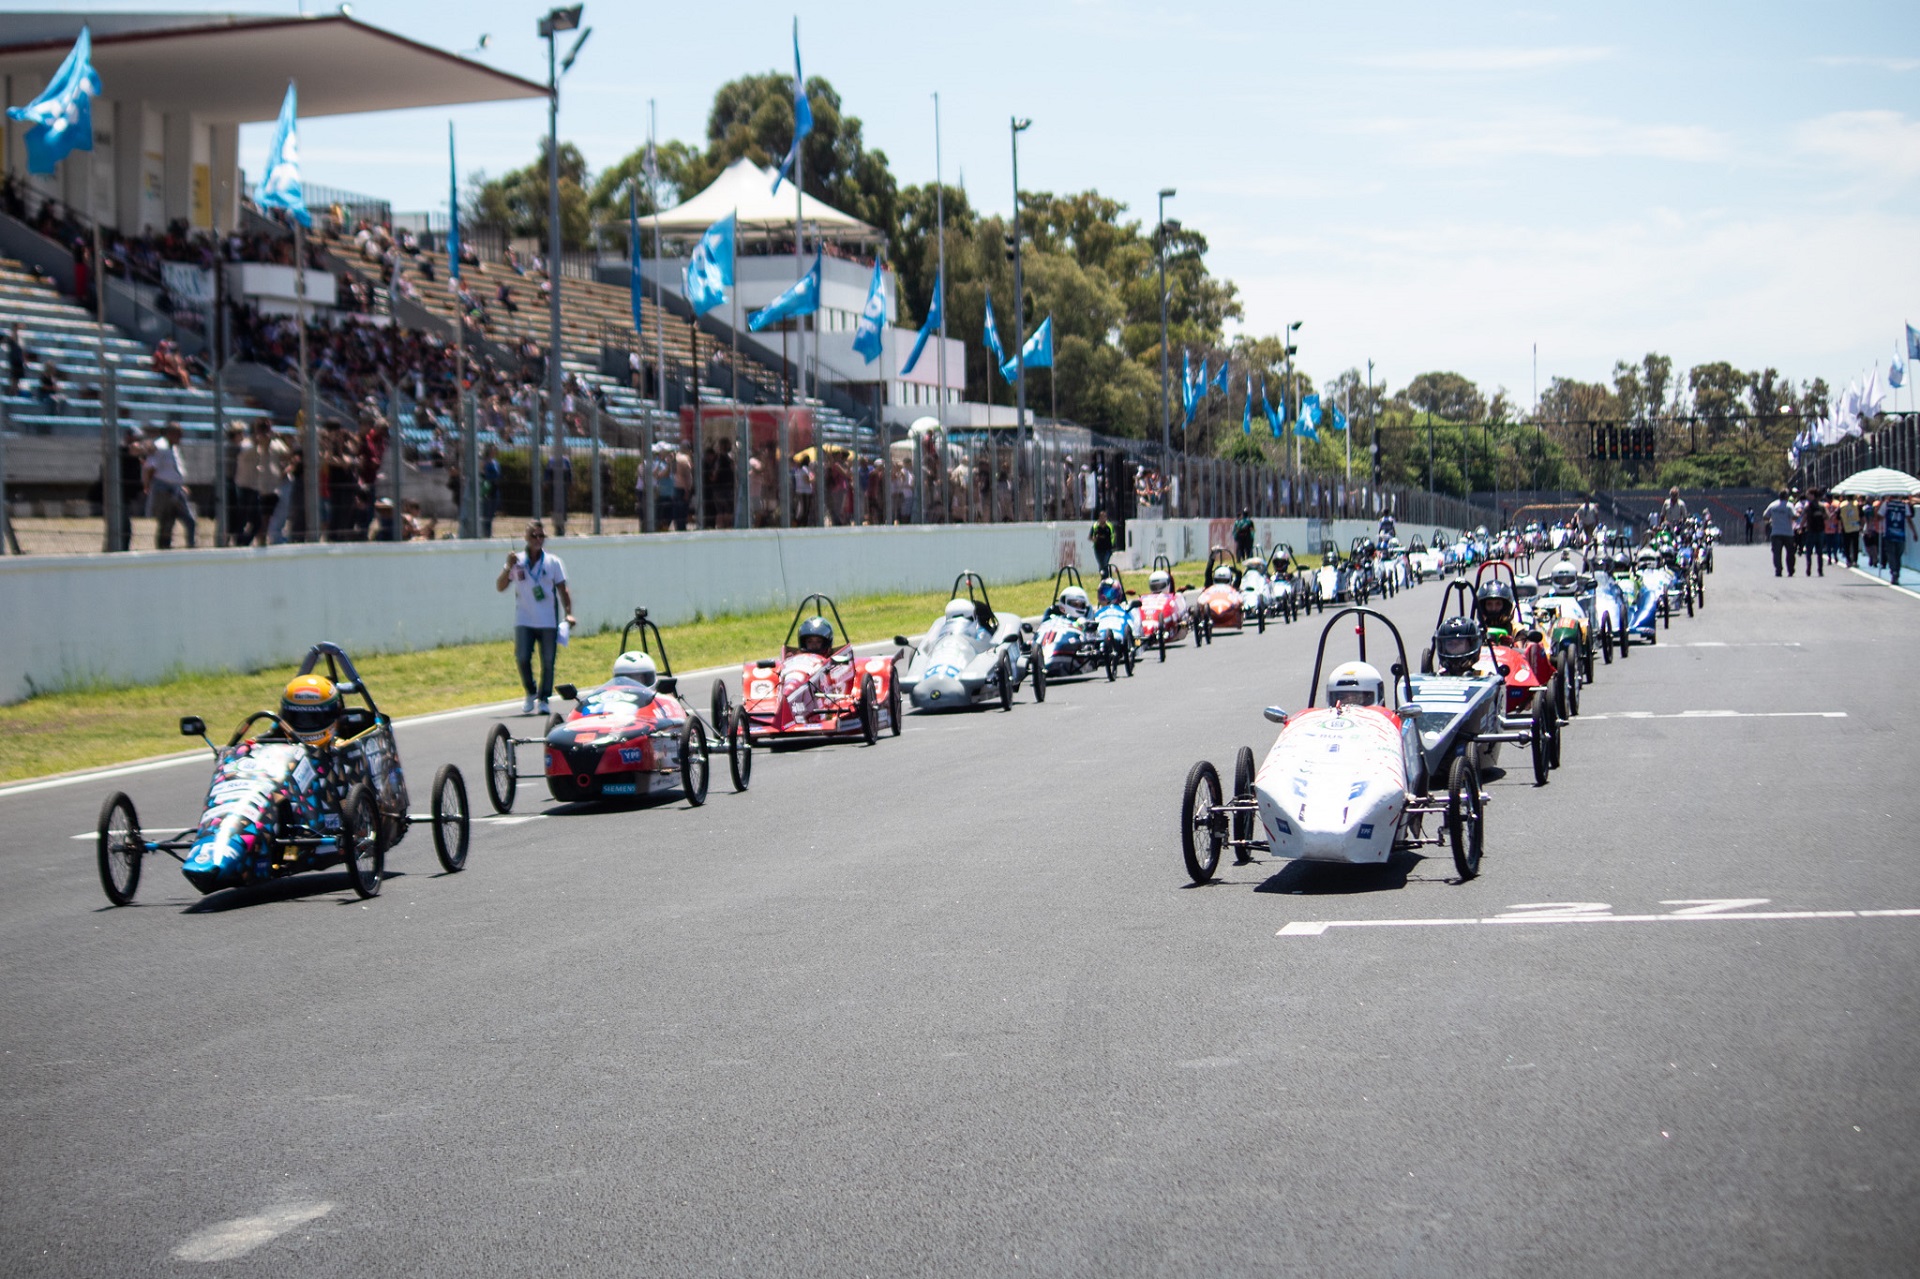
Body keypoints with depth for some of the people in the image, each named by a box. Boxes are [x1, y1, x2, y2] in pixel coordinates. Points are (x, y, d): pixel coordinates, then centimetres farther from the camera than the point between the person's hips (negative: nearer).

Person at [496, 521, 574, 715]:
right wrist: (508, 568, -11)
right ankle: (530, 694, 10)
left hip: (548, 622, 0)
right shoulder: (517, 561, 5)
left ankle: (543, 699, 12)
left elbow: (562, 590, 5)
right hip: (523, 622, 0)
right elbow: (500, 587, 4)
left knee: (548, 661, -1)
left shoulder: (553, 562, 4)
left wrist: (568, 612, -7)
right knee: (522, 657, -12)